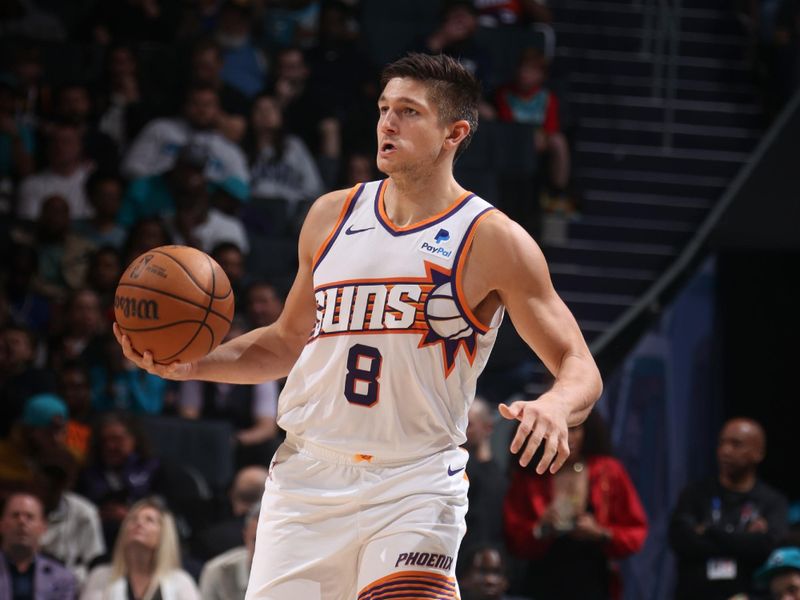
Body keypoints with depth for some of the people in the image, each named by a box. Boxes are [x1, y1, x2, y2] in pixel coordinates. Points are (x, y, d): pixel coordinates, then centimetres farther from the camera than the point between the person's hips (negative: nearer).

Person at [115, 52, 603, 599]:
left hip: (415, 486, -4)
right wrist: (192, 365, 7)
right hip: (308, 478, 4)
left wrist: (555, 406, -27)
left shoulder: (493, 240, -4)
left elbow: (580, 368, -4)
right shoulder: (332, 216, 10)